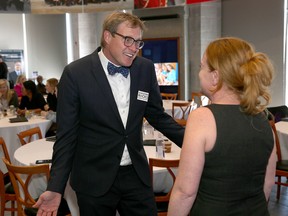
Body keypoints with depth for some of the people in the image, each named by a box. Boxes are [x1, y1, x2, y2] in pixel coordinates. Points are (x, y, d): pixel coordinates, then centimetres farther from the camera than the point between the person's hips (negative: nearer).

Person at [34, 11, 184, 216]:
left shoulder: (146, 68, -1)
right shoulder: (75, 73, -12)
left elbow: (157, 115, 9)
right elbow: (67, 134, -8)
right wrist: (56, 187, -12)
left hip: (137, 174, 3)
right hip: (94, 179, -3)